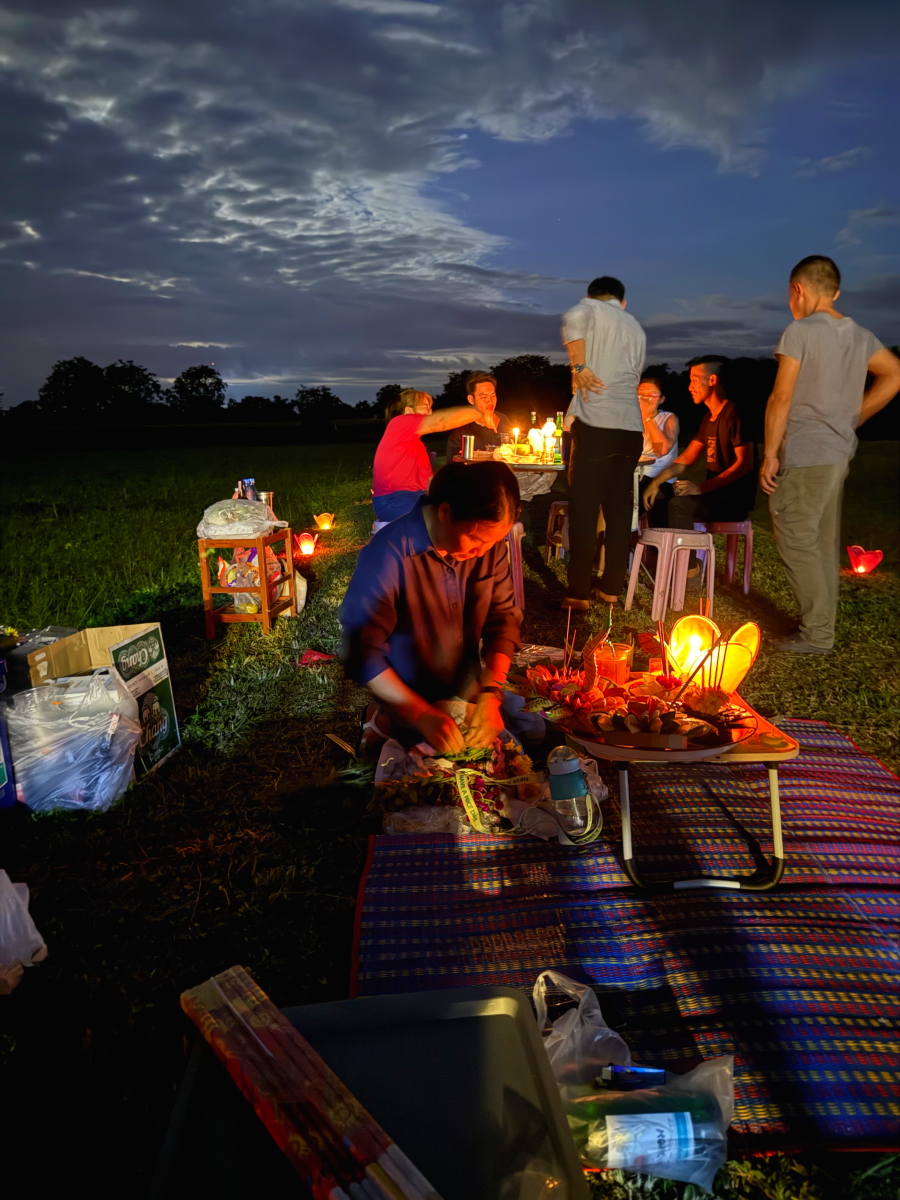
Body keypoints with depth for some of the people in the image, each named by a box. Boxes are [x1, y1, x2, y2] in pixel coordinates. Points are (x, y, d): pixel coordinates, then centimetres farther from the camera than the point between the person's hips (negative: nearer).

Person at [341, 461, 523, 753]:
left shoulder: (489, 541, -13)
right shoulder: (388, 555, -28)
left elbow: (504, 618, -6)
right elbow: (363, 652, -25)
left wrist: (491, 693, -18)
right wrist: (422, 715, -30)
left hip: (470, 697, 5)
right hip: (409, 709, -5)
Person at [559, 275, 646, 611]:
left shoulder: (591, 307, 7)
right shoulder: (637, 330, 24)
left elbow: (573, 319, -17)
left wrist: (579, 367, -10)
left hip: (596, 422, -5)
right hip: (631, 426, 6)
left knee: (584, 511, -3)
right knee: (619, 510, 9)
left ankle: (579, 593, -2)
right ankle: (611, 588, 14)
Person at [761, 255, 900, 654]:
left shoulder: (800, 331, -10)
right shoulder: (859, 336, 12)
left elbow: (781, 397, -13)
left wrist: (770, 455, -9)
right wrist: (851, 420, 18)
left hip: (803, 456, -8)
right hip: (838, 454, 8)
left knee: (796, 541, -3)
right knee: (823, 542, 12)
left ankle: (816, 633, -1)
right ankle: (821, 628, 19)